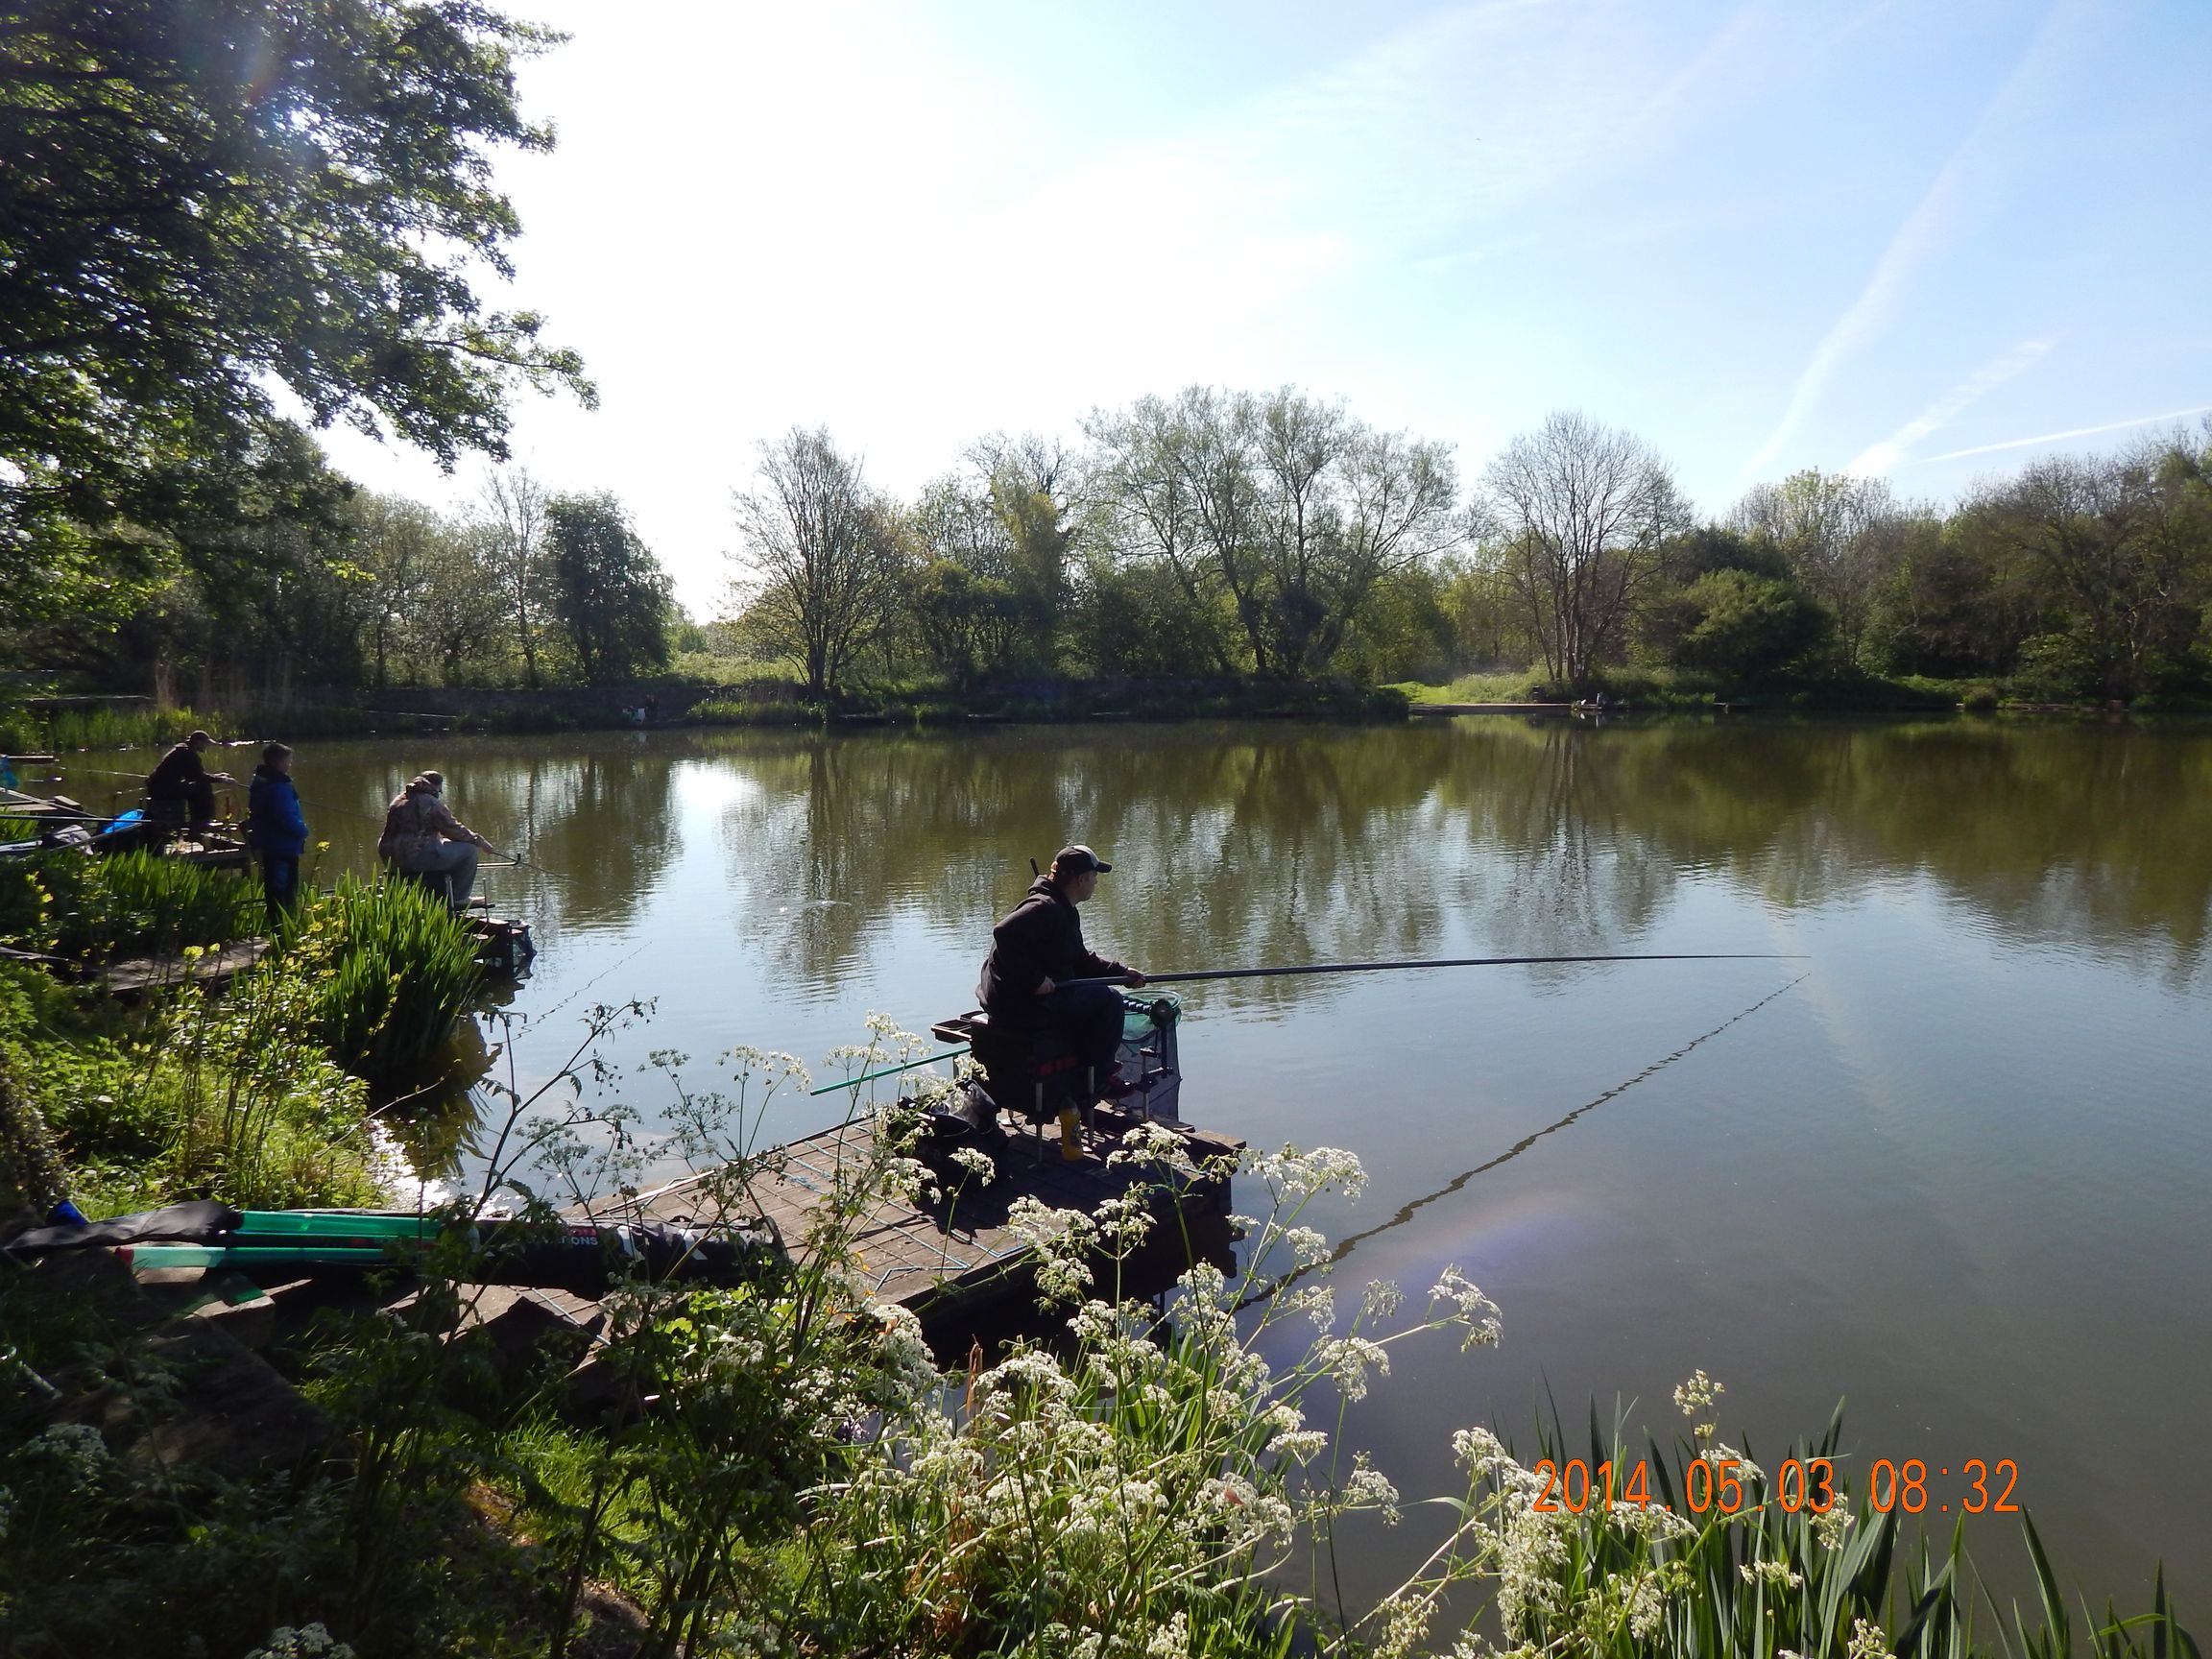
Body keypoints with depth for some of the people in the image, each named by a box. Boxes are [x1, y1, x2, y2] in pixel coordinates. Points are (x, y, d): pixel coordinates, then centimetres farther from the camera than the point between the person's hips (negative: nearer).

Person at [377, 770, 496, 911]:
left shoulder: (398, 800, 19)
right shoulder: (431, 802, -8)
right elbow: (453, 829, -7)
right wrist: (478, 841, 4)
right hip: (415, 857, -10)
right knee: (468, 850, -5)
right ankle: (459, 898, 2)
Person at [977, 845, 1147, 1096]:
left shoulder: (1063, 909, 15)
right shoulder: (1044, 908, -19)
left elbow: (1080, 959, 22)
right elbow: (1004, 934, -33)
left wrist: (1120, 972, 11)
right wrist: (1035, 979, -28)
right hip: (1021, 1005, -11)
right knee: (1108, 1000, -9)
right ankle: (1100, 1078, 4)